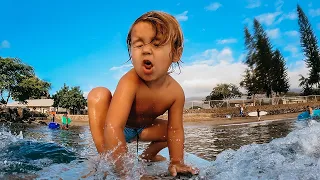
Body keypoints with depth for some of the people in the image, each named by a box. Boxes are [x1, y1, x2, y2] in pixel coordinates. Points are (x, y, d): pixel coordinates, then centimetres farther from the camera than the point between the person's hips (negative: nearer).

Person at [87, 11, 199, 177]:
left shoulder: (175, 91, -24)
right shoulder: (130, 82, -39)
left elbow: (175, 130, -15)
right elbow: (113, 128, -46)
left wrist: (177, 162, -23)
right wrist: (124, 169, -47)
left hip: (141, 129, 5)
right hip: (115, 128, -4)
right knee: (99, 94, -30)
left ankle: (148, 155, 23)